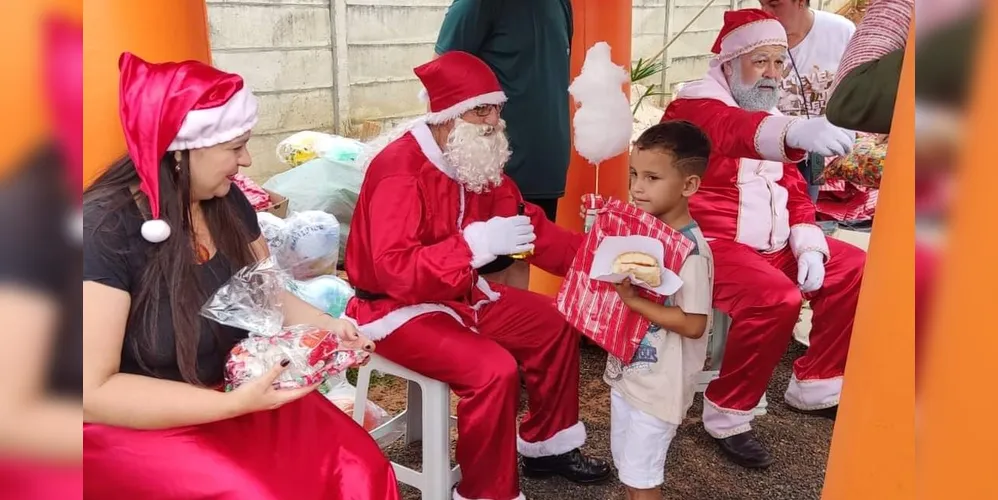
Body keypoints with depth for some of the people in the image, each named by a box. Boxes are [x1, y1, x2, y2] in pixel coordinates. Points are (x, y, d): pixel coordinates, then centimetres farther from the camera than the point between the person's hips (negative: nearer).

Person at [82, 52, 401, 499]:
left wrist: (324, 326, -9)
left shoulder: (228, 202, 0)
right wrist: (235, 403, -27)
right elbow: (94, 391, -21)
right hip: (135, 429, -5)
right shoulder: (104, 229, -20)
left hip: (234, 399, 6)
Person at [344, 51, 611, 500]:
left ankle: (546, 445, 26)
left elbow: (525, 222, 6)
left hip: (460, 294, 9)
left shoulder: (479, 160, 1)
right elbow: (395, 271, -33)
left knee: (554, 326, 9)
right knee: (494, 369, -27)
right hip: (396, 308, -9)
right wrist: (475, 243, -41)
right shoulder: (400, 170, -25)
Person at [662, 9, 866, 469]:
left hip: (771, 244, 9)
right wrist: (795, 132, -56)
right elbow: (734, 131, -36)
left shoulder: (770, 118, 16)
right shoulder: (696, 105, -12)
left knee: (856, 270, 4)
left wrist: (808, 245, -2)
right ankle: (727, 414, -10)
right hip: (709, 242, -9)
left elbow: (794, 190, 16)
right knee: (776, 299, -31)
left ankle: (814, 384, 17)